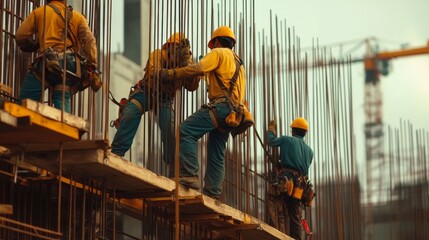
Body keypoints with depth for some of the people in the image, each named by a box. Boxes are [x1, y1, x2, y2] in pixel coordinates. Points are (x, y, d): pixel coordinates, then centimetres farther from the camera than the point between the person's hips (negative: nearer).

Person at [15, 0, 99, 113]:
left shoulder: (39, 12, 16)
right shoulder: (77, 16, 22)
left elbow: (20, 37, 10)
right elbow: (89, 41, 7)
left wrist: (34, 45, 31)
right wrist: (93, 70, 2)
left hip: (49, 61, -3)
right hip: (71, 63, 3)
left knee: (26, 99, -2)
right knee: (62, 100, 2)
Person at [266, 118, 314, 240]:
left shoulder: (287, 140, 4)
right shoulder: (309, 150, 19)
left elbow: (271, 141, 16)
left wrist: (271, 128, 34)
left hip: (286, 182, -5)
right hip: (300, 187, 6)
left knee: (278, 214, -10)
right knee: (295, 218, 8)